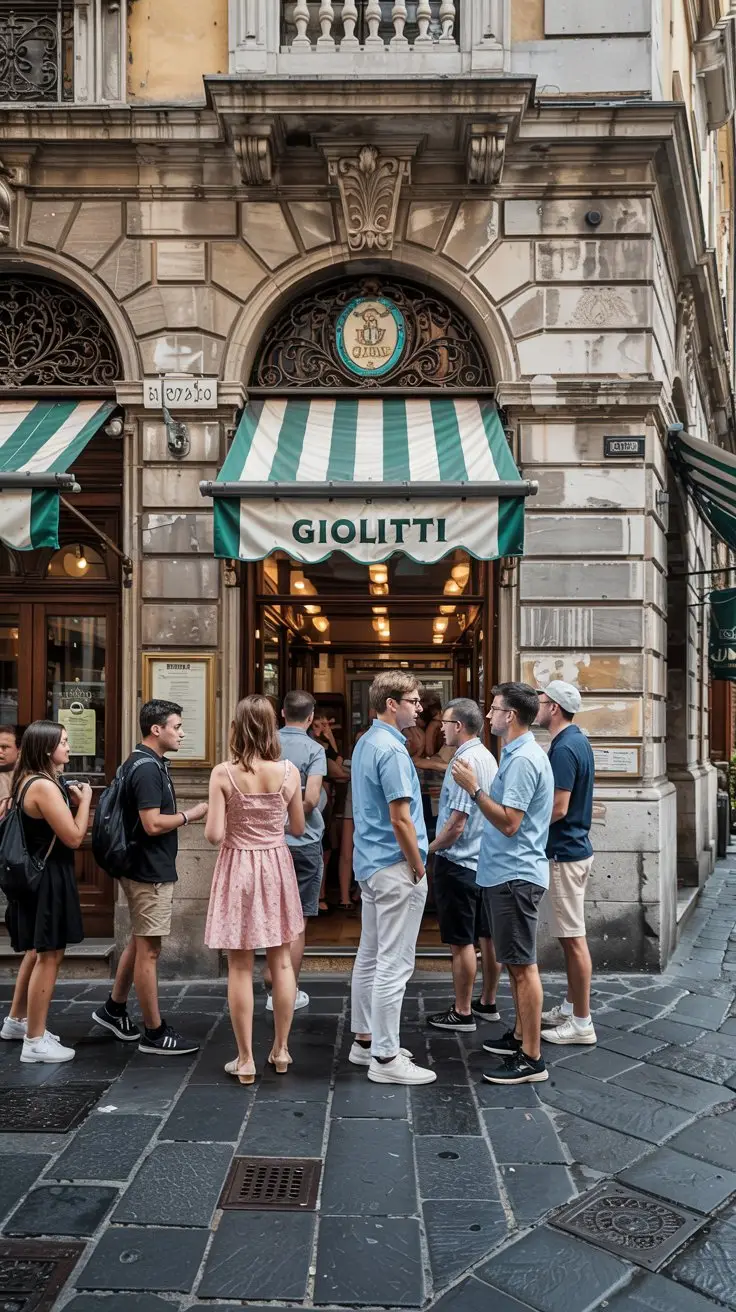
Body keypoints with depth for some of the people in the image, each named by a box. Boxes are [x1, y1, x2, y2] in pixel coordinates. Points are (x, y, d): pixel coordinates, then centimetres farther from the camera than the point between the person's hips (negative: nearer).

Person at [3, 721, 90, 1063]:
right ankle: (35, 1042, 7)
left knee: (39, 951, 23)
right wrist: (84, 800, -11)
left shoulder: (28, 780, 9)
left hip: (37, 875, 11)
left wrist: (71, 801, 3)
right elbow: (74, 838, -22)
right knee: (50, 955, -1)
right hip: (47, 879, -11)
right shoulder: (44, 786, -23)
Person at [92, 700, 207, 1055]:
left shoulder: (144, 763, 11)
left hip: (143, 868, 10)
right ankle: (154, 1033, 9)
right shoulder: (148, 769, -21)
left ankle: (114, 1009, 35)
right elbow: (153, 824, -26)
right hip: (151, 872, -10)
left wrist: (184, 813, 11)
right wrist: (189, 814, -14)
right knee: (148, 949, -1)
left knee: (138, 942, 21)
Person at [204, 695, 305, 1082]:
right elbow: (298, 829, 3)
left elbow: (214, 835, -14)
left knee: (240, 967, 7)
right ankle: (280, 1050, 26)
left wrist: (209, 818, 7)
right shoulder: (288, 771, -7)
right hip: (276, 866, 2)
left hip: (238, 867, -2)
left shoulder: (223, 773, -13)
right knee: (281, 961, 15)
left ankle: (245, 1059, 14)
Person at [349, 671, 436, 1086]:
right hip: (395, 868, -10)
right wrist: (419, 869, -11)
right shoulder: (392, 750, -20)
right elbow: (401, 821, -23)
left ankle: (365, 1040, 28)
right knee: (394, 963, -3)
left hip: (370, 864, 10)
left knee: (370, 956, 17)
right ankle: (386, 1058, 4)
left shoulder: (366, 743, 11)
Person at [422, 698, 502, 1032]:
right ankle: (488, 1003, 27)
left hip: (459, 862, -9)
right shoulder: (487, 757, 9)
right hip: (487, 859, 9)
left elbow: (457, 822, -23)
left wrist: (431, 848, -7)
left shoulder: (464, 761, -20)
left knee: (462, 941, 1)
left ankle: (463, 1012, 11)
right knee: (487, 935, 15)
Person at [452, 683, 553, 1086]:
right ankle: (521, 1035, 31)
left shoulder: (523, 759, -18)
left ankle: (531, 1059, 2)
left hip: (515, 876, -11)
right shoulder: (518, 754, 14)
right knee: (516, 962, 19)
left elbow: (509, 823, -24)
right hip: (508, 873, 11)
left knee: (522, 965, -5)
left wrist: (473, 787, -20)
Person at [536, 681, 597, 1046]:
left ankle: (582, 1023, 7)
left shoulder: (564, 749, -20)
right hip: (573, 847, 10)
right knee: (569, 935, 18)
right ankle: (570, 1008, 29)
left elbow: (557, 809, -24)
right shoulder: (577, 741, 11)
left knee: (573, 938, -2)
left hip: (564, 853, -10)